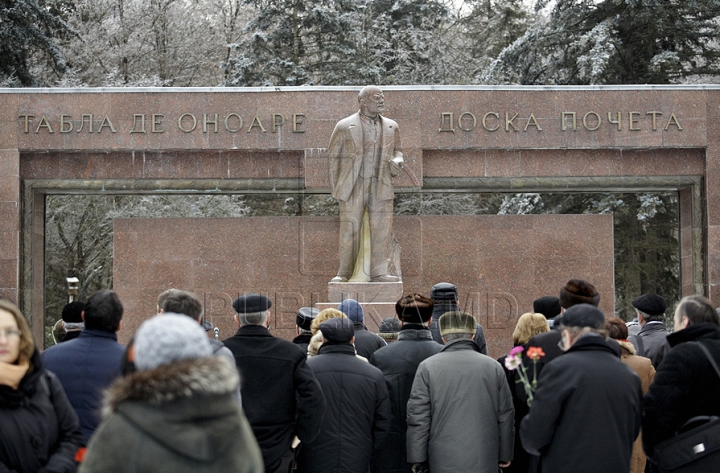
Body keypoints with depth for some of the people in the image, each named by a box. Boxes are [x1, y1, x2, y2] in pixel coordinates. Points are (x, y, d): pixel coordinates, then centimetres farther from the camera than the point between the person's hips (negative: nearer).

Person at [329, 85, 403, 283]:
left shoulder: (391, 127, 10)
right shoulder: (344, 126, 0)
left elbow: (397, 150, 23)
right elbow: (333, 156, 5)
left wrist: (397, 161, -2)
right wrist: (336, 188, 1)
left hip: (381, 188, 3)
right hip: (352, 187, -3)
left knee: (382, 230, 0)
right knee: (349, 230, -2)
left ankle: (379, 272, 7)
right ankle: (344, 273, 5)